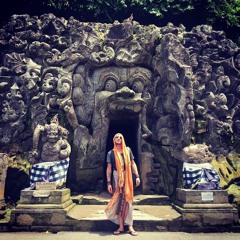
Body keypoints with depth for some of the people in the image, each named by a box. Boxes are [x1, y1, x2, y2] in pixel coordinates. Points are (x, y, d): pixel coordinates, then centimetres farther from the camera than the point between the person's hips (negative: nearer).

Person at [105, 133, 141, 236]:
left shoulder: (128, 150, 6)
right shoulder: (111, 153, 3)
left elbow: (133, 164, 7)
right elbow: (109, 168, 1)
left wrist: (137, 176, -2)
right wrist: (109, 183, -5)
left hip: (127, 178, 1)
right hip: (116, 178, -1)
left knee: (128, 201, 2)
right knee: (118, 201, 3)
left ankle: (130, 226, 8)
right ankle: (121, 227, 11)